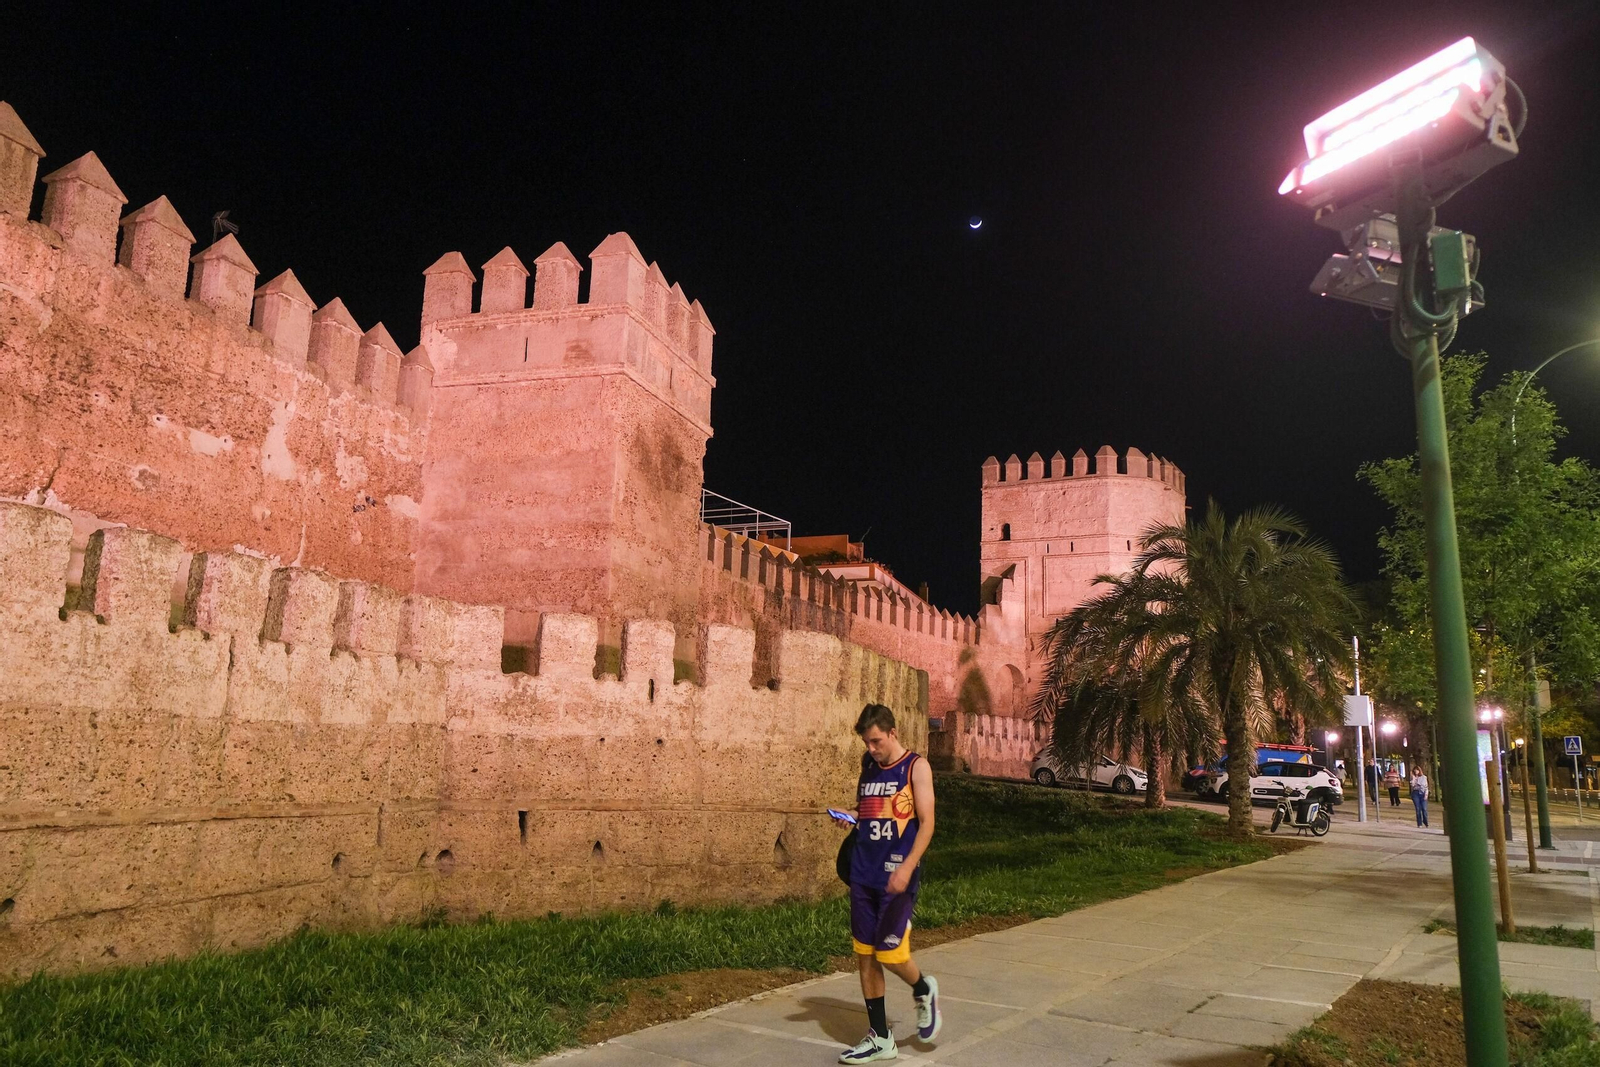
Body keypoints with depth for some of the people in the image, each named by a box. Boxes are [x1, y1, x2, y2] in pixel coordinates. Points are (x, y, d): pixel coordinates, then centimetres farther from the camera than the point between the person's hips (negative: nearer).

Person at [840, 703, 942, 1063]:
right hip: (863, 873, 6)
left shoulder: (916, 767, -5)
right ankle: (880, 1037, 19)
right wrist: (848, 818, -1)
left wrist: (907, 868, -20)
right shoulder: (868, 769, 12)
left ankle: (924, 990, 25)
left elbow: (927, 822, -10)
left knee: (890, 952, -7)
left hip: (896, 874, -6)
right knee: (865, 954, 7)